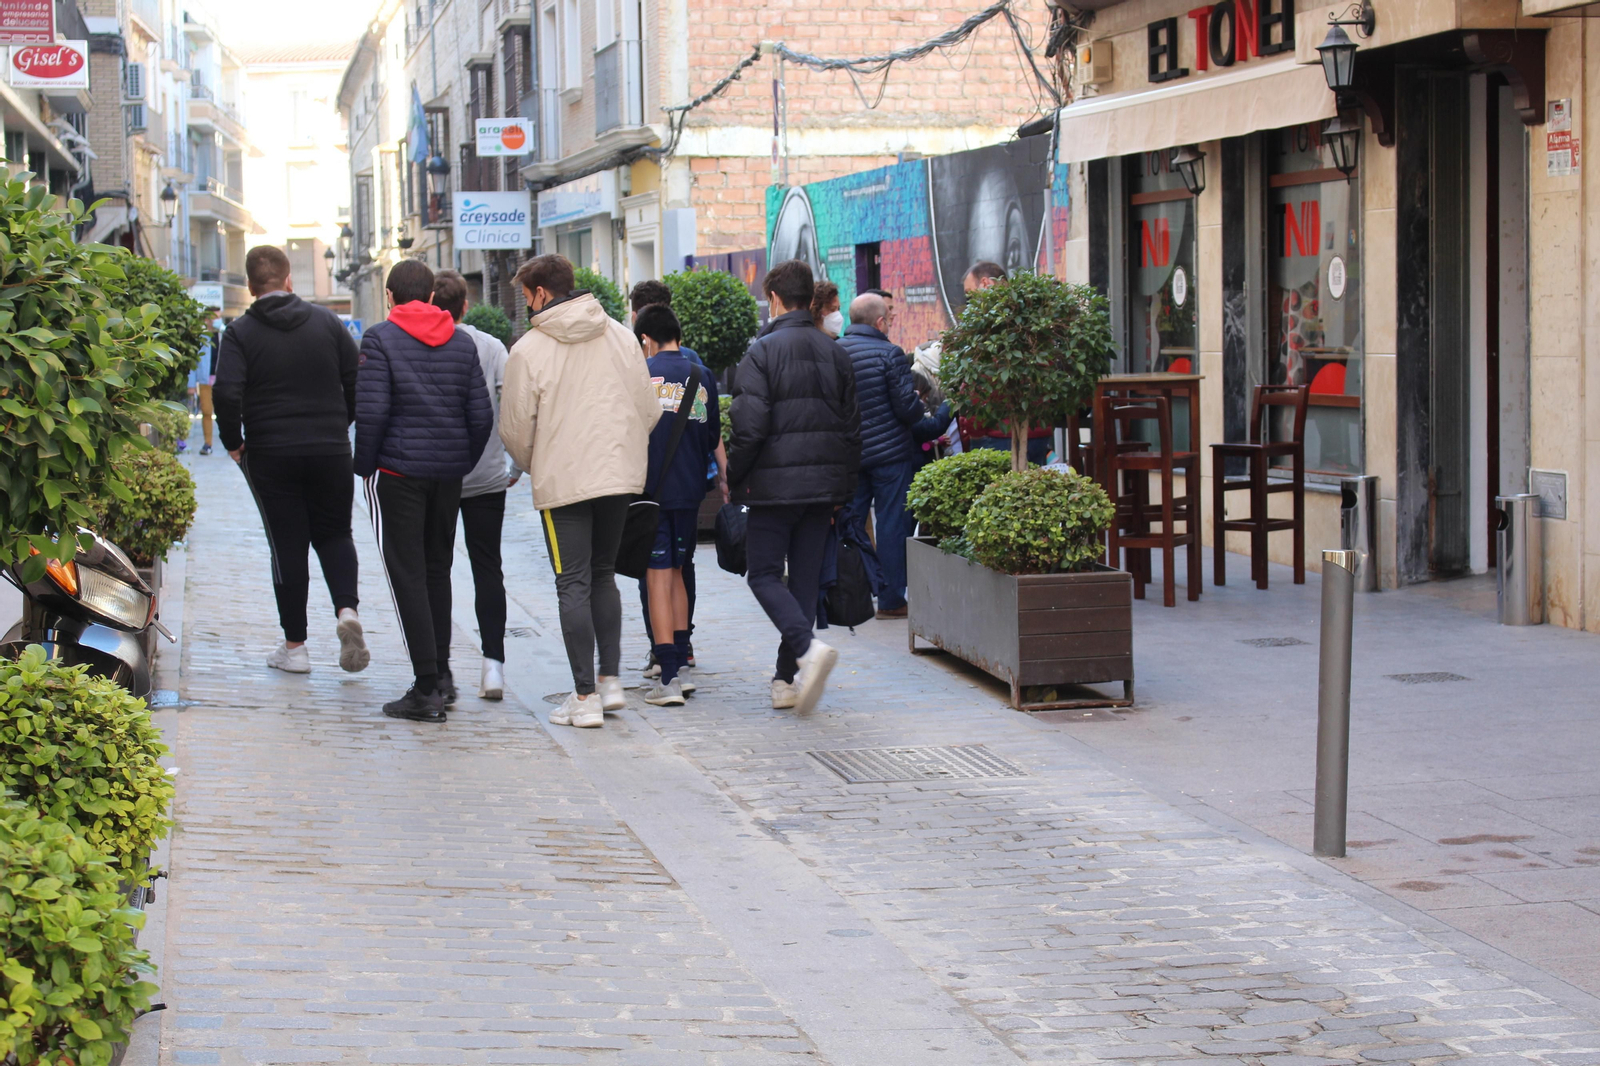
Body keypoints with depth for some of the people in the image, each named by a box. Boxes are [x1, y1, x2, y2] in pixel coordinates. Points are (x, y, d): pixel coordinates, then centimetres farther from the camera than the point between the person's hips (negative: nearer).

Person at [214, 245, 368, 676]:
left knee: (287, 546, 6)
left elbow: (226, 393, -17)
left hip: (270, 455, -2)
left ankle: (294, 646, 9)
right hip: (330, 451, 2)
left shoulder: (240, 333, -5)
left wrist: (233, 442, -2)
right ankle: (346, 609, -9)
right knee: (334, 533, 16)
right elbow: (358, 381, 1)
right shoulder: (327, 322, 3)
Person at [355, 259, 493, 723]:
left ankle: (427, 689, -6)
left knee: (407, 575, -2)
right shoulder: (462, 342, 8)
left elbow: (371, 411, -15)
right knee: (437, 569, 19)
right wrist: (463, 463, 14)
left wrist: (364, 466, -4)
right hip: (449, 474, 5)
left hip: (397, 472, -5)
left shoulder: (381, 338, -7)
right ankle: (441, 674, 22)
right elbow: (481, 416, 4)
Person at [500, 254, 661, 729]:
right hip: (620, 476, 5)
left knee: (573, 586, 1)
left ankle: (585, 695, -1)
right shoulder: (621, 336, 5)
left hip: (562, 481, -4)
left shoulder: (529, 349, -9)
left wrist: (533, 466, 14)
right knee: (603, 576, 18)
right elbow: (649, 410, 6)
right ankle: (610, 680, 15)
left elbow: (516, 429, -6)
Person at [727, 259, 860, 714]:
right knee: (806, 578, 9)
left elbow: (749, 426, -15)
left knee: (764, 574, 3)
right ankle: (789, 679, 11)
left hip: (775, 484, -5)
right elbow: (852, 425, 13)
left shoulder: (763, 351, -9)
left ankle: (807, 647, -21)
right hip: (824, 485, 5)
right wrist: (842, 487, 18)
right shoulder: (835, 353, 10)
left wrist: (732, 477, -3)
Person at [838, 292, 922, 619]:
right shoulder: (889, 353, -13)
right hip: (890, 453, -5)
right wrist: (919, 408, 9)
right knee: (891, 526, 1)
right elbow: (908, 408, -12)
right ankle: (890, 599, 4)